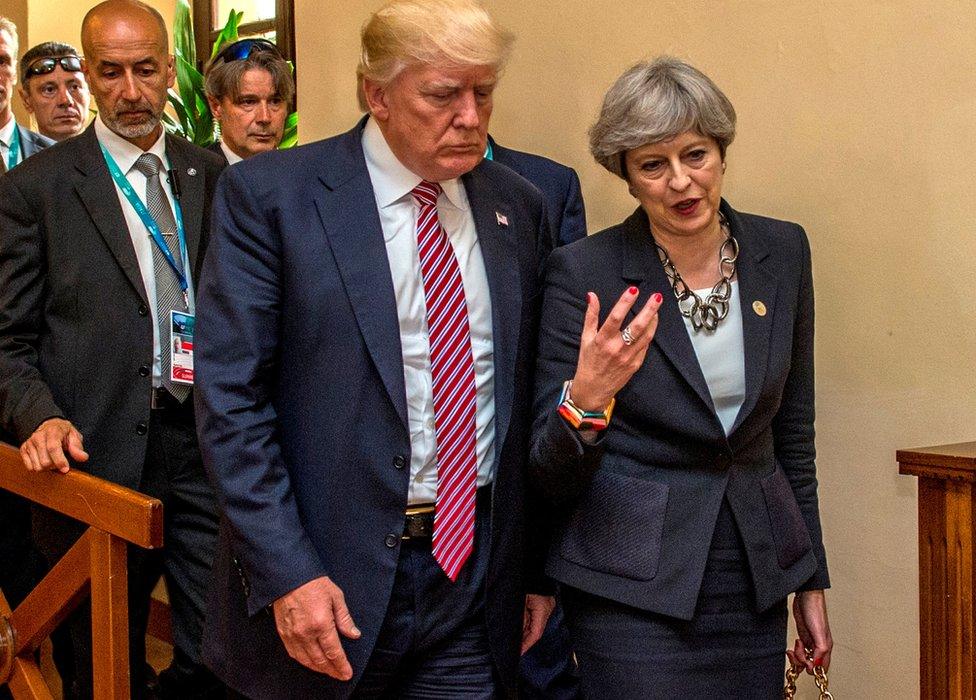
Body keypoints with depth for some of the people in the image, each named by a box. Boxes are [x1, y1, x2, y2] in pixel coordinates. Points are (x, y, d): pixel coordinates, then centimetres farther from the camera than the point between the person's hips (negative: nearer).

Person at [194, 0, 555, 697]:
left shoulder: (520, 207, 6)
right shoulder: (268, 195, -7)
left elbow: (529, 399, 10)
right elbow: (230, 398, -10)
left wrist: (537, 568, 10)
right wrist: (285, 572, -16)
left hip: (477, 571, 3)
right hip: (329, 571, -3)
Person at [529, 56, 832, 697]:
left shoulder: (781, 252, 2)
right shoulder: (583, 272, -11)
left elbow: (792, 430, 12)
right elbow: (552, 475, -9)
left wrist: (811, 581, 14)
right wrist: (586, 398, -30)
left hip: (755, 582, 4)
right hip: (635, 592, -4)